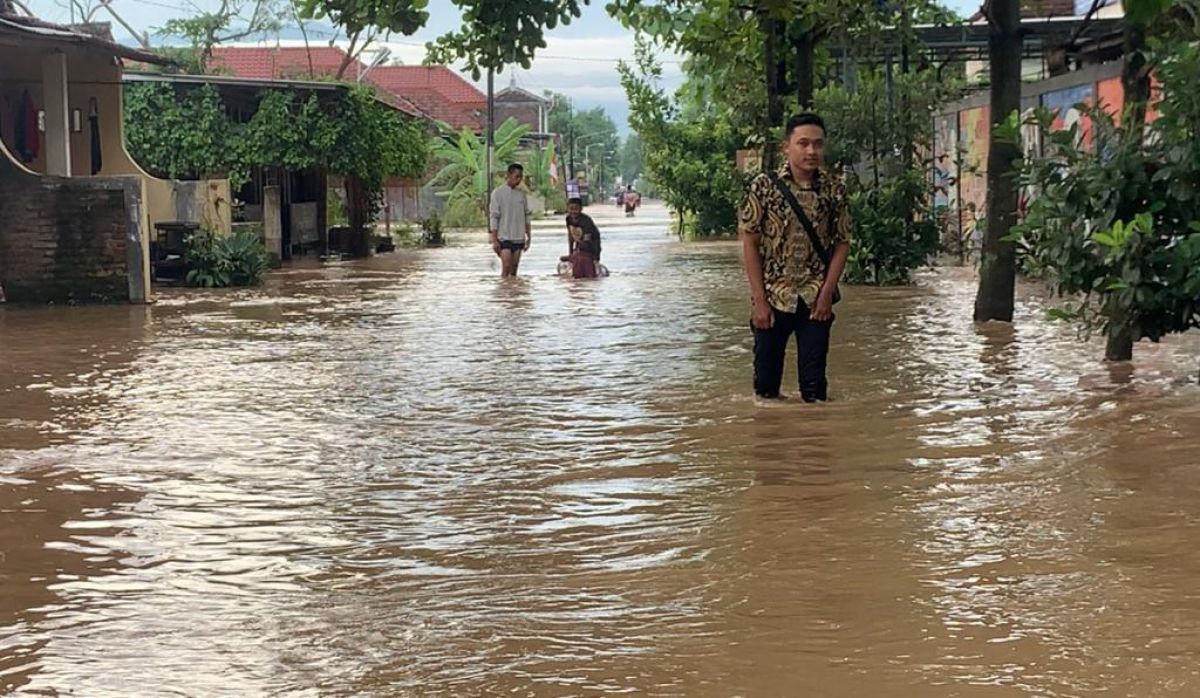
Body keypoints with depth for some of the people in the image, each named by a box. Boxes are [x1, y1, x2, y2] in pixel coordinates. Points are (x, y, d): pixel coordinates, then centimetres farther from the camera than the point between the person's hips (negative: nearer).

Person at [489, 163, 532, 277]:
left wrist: (529, 237, 9)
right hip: (504, 237, -4)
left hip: (519, 238, 4)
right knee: (506, 267, -10)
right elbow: (493, 217, -6)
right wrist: (494, 241, -10)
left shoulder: (522, 193, 9)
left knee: (514, 269, 5)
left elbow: (527, 216, 13)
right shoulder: (498, 193, -5)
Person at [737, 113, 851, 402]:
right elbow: (750, 243, -5)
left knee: (814, 384, 2)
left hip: (815, 300, 1)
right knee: (766, 382, 7)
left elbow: (842, 243, 4)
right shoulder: (764, 186, -6)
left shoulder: (835, 190, -1)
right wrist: (760, 300, -9)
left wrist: (827, 293, -7)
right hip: (772, 297, -1)